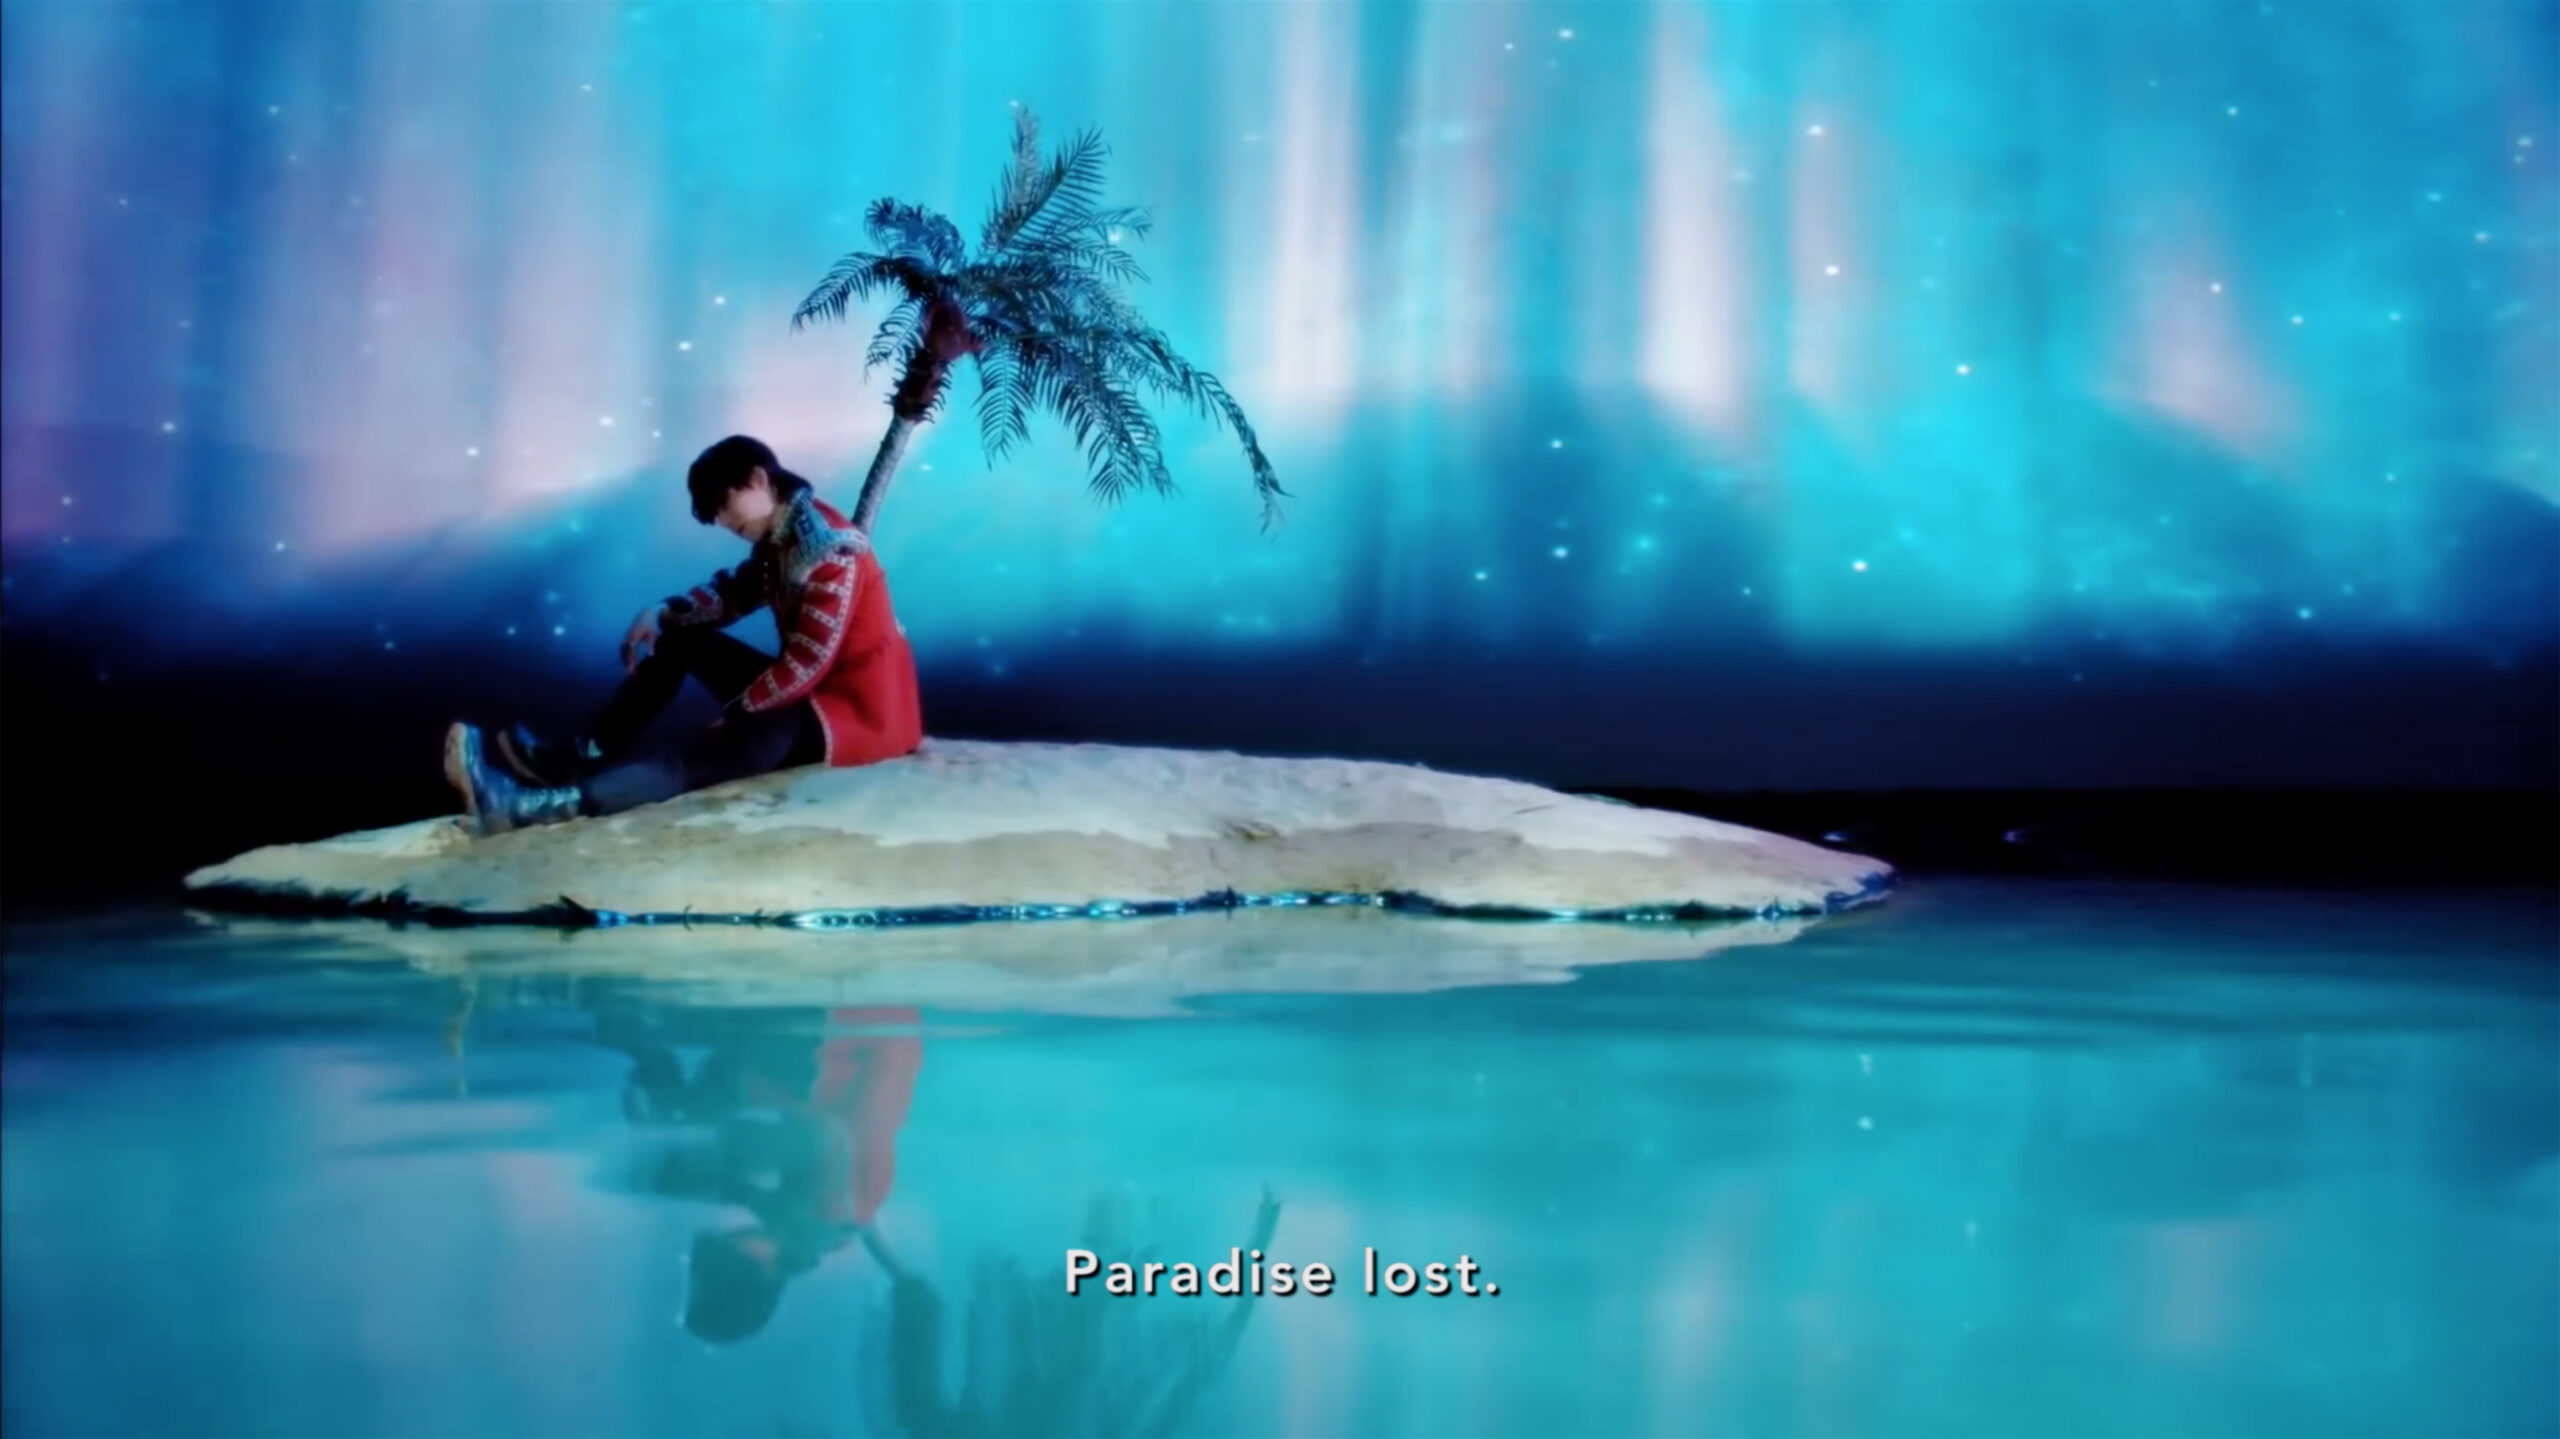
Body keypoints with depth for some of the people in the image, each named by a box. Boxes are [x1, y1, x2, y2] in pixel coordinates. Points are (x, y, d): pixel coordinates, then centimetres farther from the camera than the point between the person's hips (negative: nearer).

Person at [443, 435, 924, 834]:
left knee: (729, 746, -33)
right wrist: (665, 614, 1)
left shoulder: (830, 552, -22)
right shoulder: (781, 534, 6)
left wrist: (732, 714, -15)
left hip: (859, 707, -10)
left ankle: (554, 803, -44)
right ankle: (575, 756, 0)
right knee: (683, 639, 8)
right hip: (808, 688, 10)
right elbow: (737, 591, 19)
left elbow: (806, 666, -25)